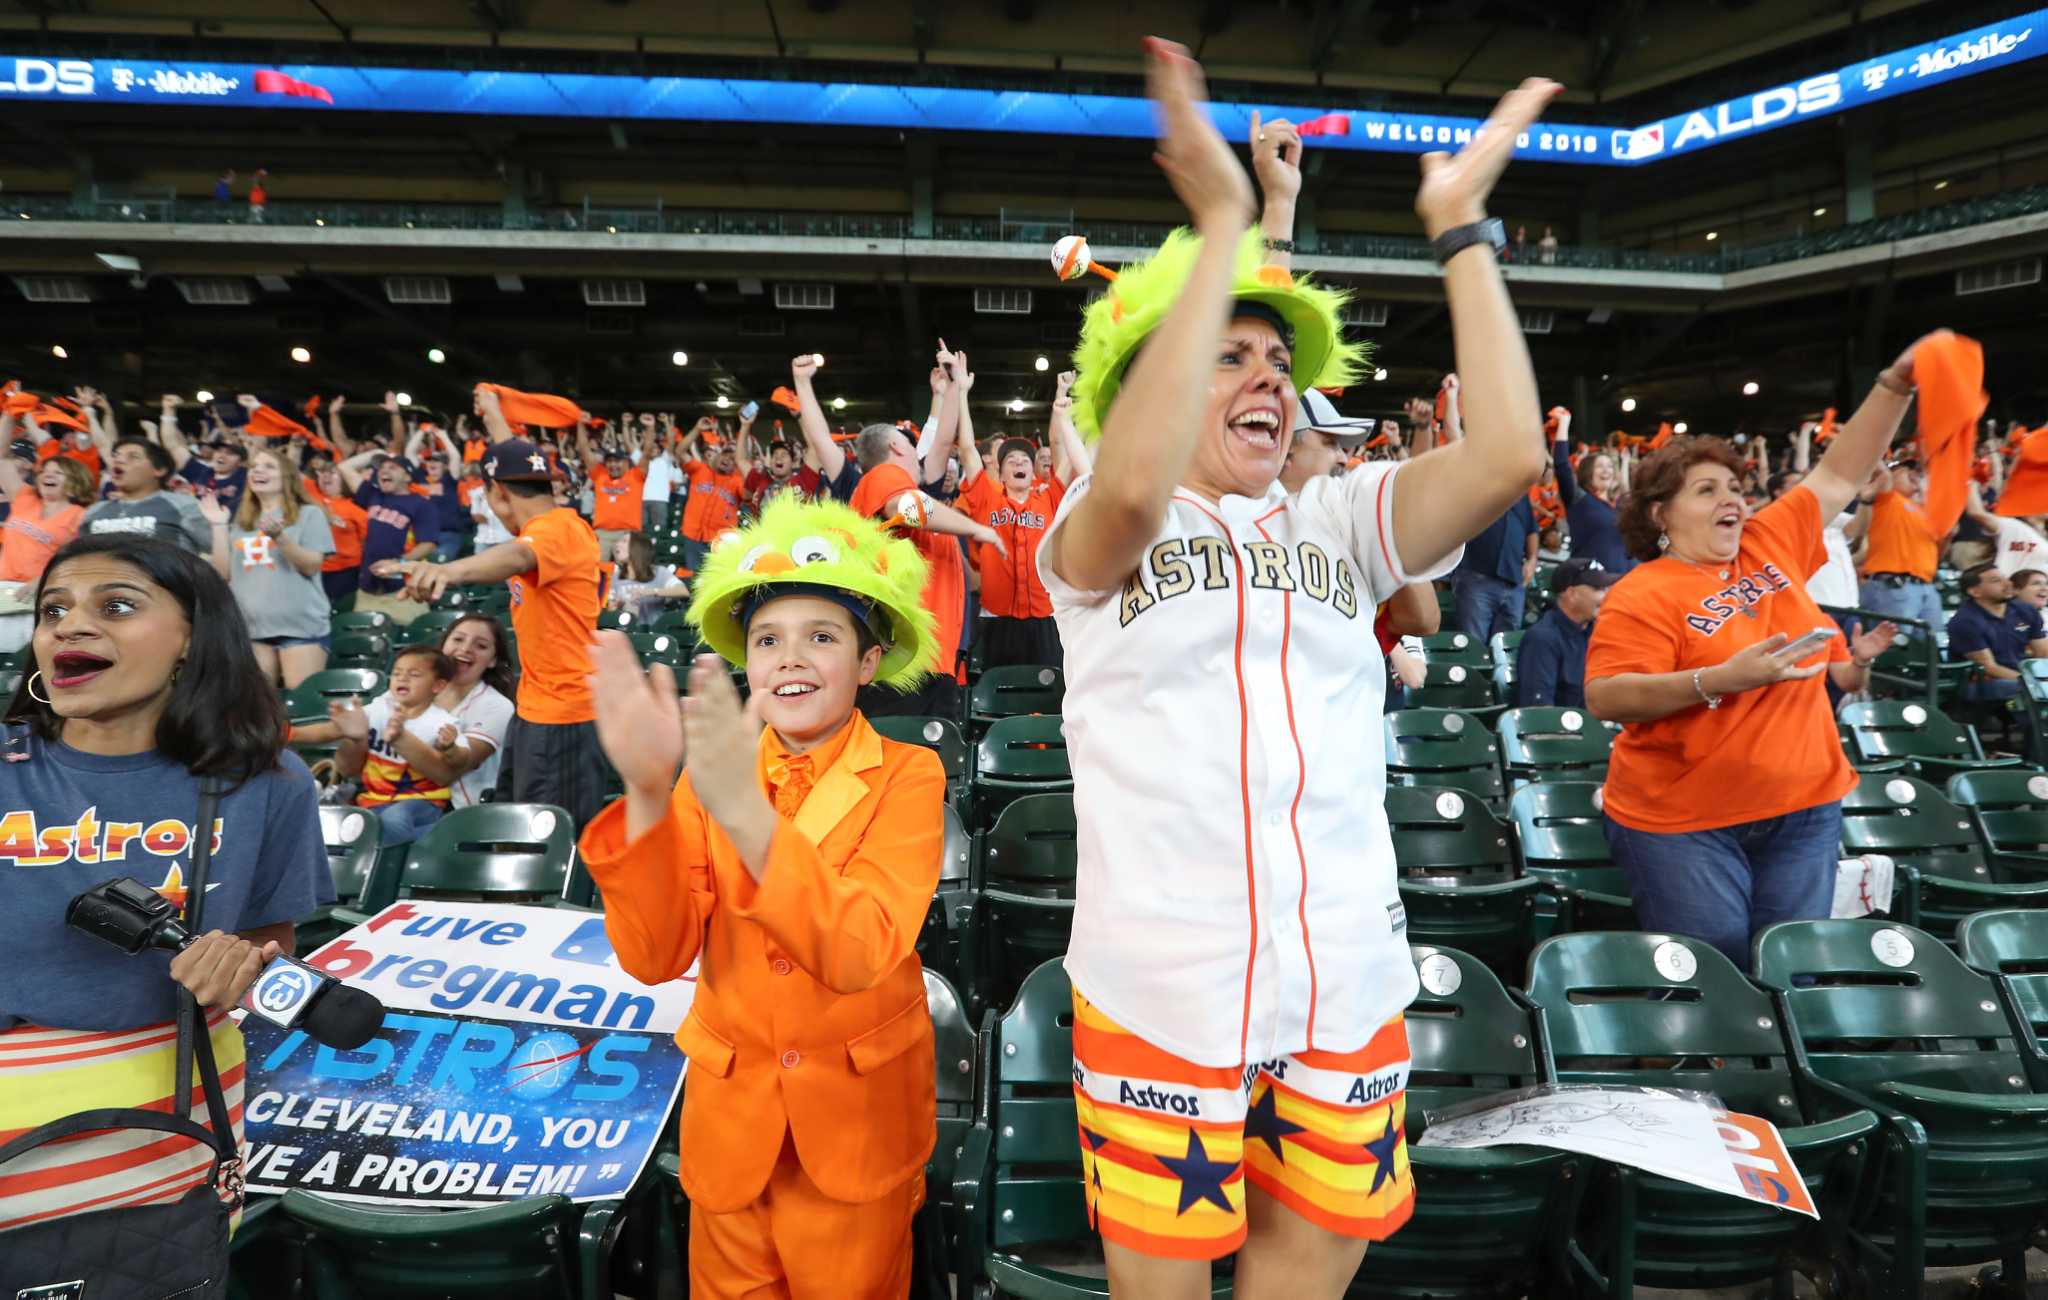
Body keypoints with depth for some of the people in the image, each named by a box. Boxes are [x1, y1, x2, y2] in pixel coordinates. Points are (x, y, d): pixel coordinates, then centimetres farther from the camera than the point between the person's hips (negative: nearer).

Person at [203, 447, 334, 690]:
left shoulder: (309, 514, 3)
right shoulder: (241, 522, 17)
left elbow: (312, 566, -7)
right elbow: (224, 573, 11)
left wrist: (280, 536, -21)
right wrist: (219, 526, 6)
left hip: (301, 625, -5)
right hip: (252, 626, 5)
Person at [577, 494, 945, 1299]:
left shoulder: (907, 777, -13)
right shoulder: (709, 771, -4)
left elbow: (861, 954, -28)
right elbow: (654, 957, -15)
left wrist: (746, 811, -40)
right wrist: (647, 794, -31)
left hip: (856, 1118, -2)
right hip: (731, 1113, 3)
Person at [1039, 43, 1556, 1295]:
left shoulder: (1335, 522, 8)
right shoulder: (1098, 531, -2)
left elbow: (1508, 454, -7)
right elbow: (1137, 484, -27)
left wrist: (1461, 222, -4)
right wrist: (1223, 221, -24)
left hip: (1349, 985, 4)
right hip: (1160, 991, -3)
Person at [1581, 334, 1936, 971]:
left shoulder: (1772, 544, 7)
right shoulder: (1643, 595, -12)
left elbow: (1840, 475, 16)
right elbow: (1603, 698, -21)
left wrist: (1895, 383, 9)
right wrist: (1724, 677, -27)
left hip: (1804, 810, 6)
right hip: (1684, 822, -5)